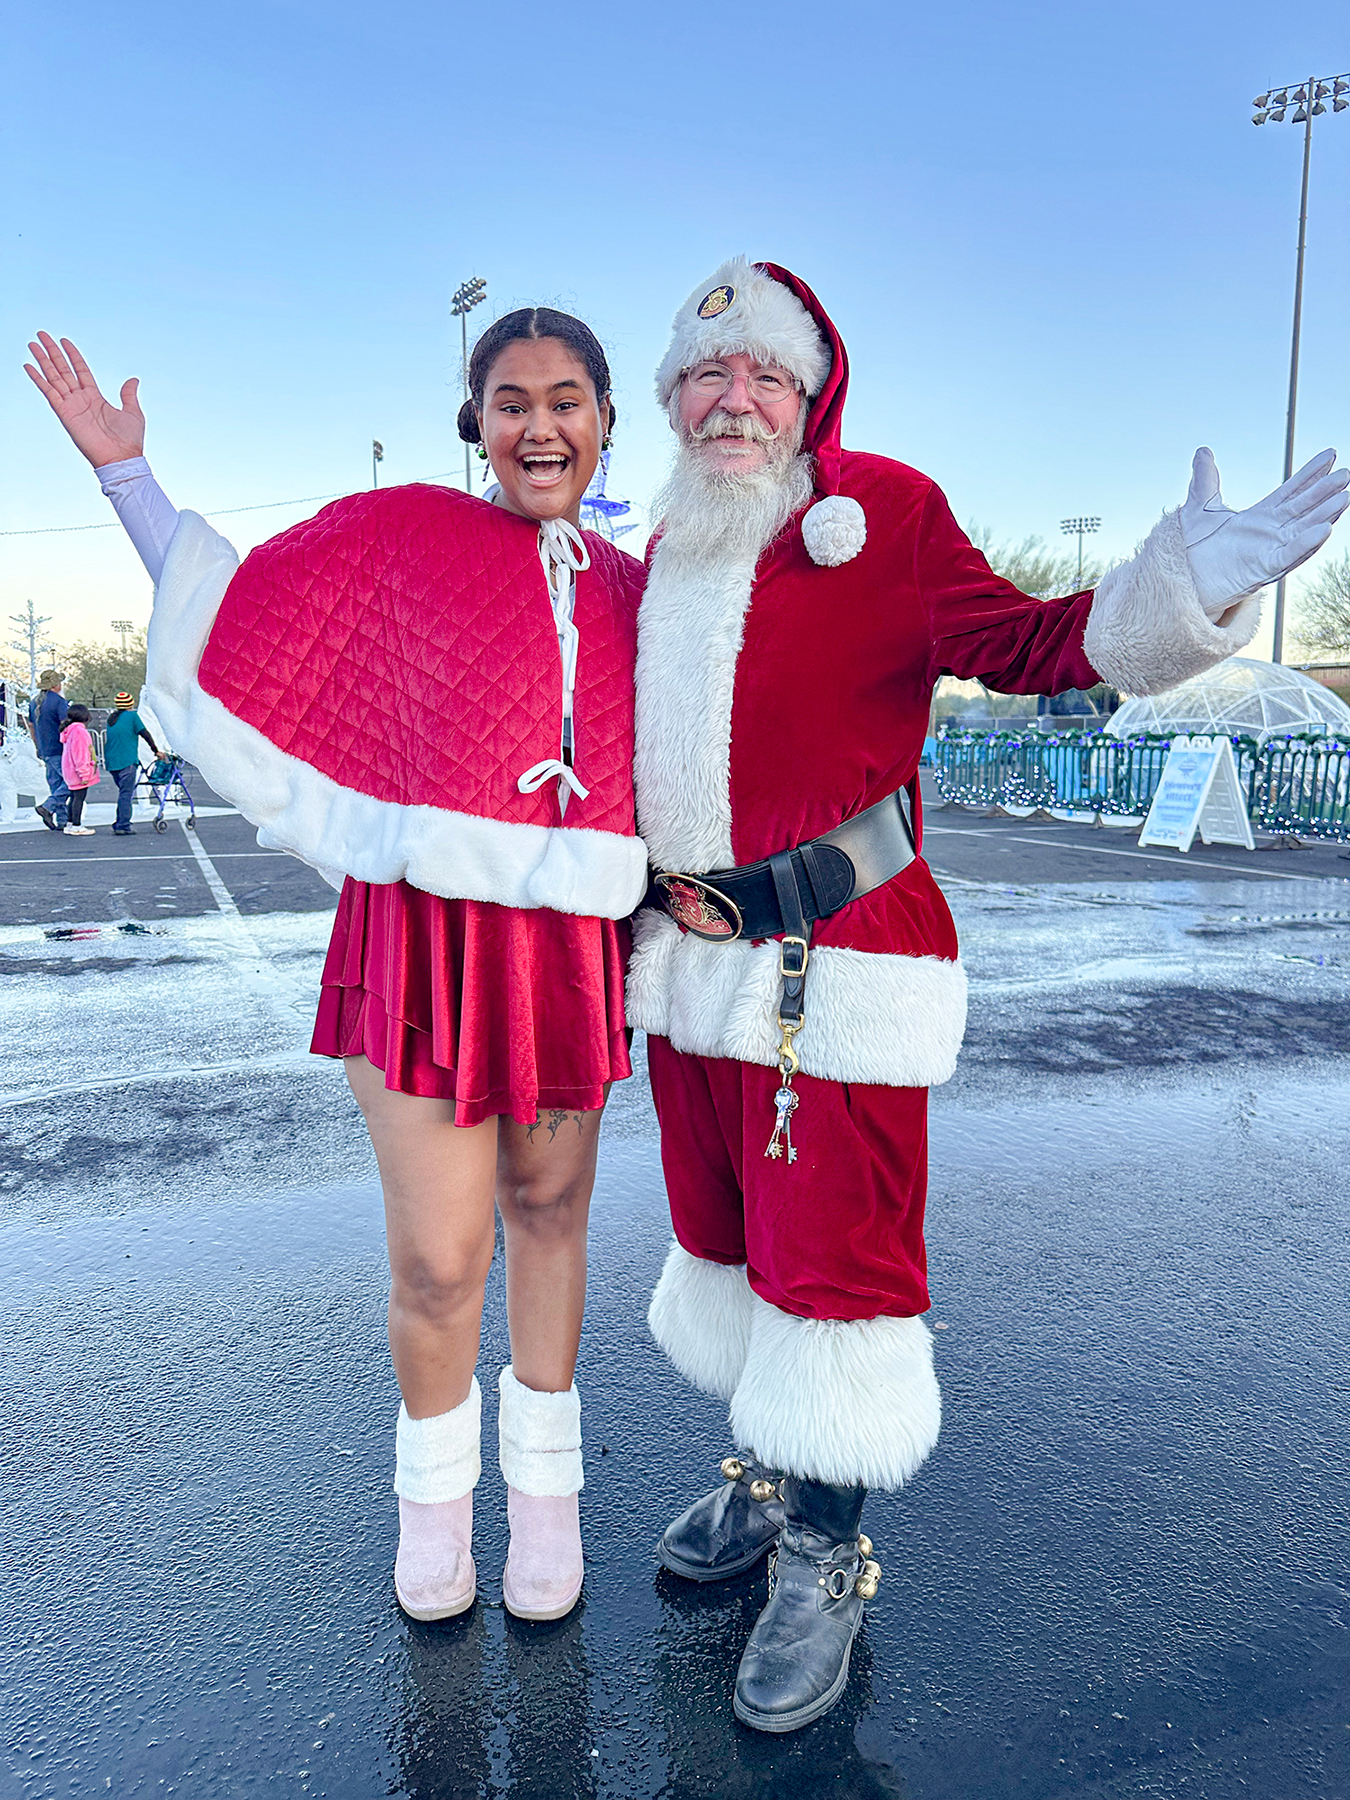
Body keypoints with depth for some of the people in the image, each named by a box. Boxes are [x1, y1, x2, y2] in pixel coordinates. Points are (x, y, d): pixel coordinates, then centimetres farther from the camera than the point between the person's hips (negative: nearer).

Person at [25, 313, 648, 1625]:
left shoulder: (628, 591, 12)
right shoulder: (402, 534, 2)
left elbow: (663, 766, 19)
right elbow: (223, 613, 8)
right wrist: (126, 472, 6)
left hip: (567, 945, 4)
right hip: (426, 931, -3)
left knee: (549, 1211, 14)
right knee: (436, 1258, -1)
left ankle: (542, 1479, 37)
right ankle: (434, 1481, 30)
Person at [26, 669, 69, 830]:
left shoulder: (34, 702, 14)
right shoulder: (58, 701, -12)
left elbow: (31, 727, 20)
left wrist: (38, 749, 27)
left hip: (45, 751, 8)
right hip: (60, 750, -8)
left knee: (55, 784, 10)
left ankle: (61, 821, 8)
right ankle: (47, 806, -14)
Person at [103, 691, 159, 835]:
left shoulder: (111, 718, 16)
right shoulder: (132, 715, -3)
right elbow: (145, 734, -3)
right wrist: (156, 751, 5)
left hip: (111, 762, 7)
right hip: (127, 761, -7)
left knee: (123, 792, 18)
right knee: (126, 793, -7)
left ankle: (118, 824, 18)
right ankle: (123, 827, -11)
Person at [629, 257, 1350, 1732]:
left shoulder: (881, 514, -4)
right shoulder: (664, 552, 13)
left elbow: (1026, 644, -9)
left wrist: (1180, 586, -25)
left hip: (831, 966, -7)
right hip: (689, 962, 7)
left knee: (833, 1262, 1)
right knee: (723, 1234, 19)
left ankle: (825, 1557, 23)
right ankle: (764, 1478, 41)